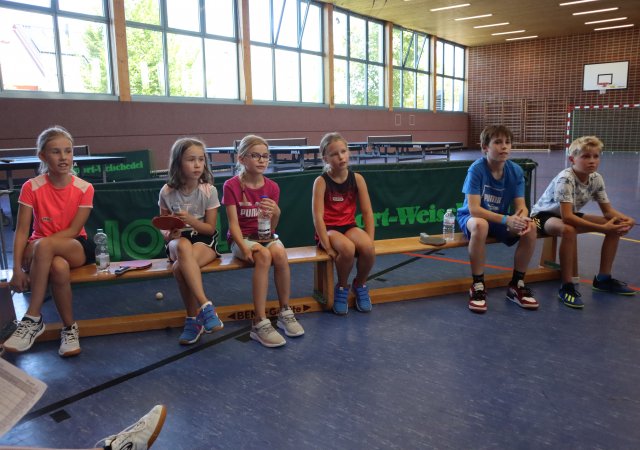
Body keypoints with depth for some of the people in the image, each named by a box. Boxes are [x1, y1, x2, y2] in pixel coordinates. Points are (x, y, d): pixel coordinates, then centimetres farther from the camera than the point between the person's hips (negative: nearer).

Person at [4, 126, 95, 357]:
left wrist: (39, 247, -21)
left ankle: (32, 318, -25)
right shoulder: (31, 187, -6)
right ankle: (69, 327, -21)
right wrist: (17, 268, -20)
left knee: (43, 245, -37)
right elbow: (21, 231, -9)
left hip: (75, 247, 0)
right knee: (58, 267, -38)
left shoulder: (84, 188, -7)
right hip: (39, 251, 0)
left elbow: (73, 230, -10)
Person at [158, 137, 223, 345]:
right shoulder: (167, 192, -3)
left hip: (204, 241, -1)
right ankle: (205, 306, -36)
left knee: (180, 267, -34)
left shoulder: (209, 190, -7)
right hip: (178, 241, 2)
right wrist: (169, 234, -18)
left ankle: (194, 319, -20)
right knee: (183, 246, -38)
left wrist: (191, 220, -23)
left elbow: (210, 228, -5)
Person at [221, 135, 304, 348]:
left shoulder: (272, 187, 3)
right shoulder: (231, 186, -7)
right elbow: (233, 223, -11)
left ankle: (285, 312, -14)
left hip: (265, 235, 3)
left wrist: (276, 213, -22)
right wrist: (244, 248, -26)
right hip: (242, 238, -3)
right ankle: (260, 323, -32)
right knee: (263, 255, -35)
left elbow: (272, 228, 0)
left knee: (280, 253, -31)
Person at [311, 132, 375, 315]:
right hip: (328, 229, -3)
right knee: (347, 249, -35)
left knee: (368, 249, -28)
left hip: (349, 226, 3)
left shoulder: (357, 178, -1)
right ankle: (342, 288, -3)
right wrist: (327, 246, -23)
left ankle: (360, 285, 4)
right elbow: (318, 216, -17)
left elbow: (367, 212, -1)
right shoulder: (321, 181, -11)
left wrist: (370, 241, -10)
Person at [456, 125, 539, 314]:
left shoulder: (516, 171, -7)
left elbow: (521, 206, -10)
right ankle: (478, 286, -21)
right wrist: (507, 219, -38)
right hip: (471, 217, -4)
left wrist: (521, 218, -35)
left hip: (500, 219, 5)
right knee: (480, 225, -39)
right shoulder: (476, 169, -21)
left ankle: (517, 285, -2)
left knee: (530, 227, -22)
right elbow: (473, 209, -28)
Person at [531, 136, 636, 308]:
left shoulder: (596, 179, -7)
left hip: (569, 215, 8)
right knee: (569, 230, -40)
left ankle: (603, 278, 7)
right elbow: (567, 217, -38)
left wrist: (625, 219, -23)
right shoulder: (565, 179, -29)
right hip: (544, 215, -8)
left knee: (617, 225, -3)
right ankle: (566, 286, -28)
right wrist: (602, 228, -39)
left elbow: (608, 210, -1)